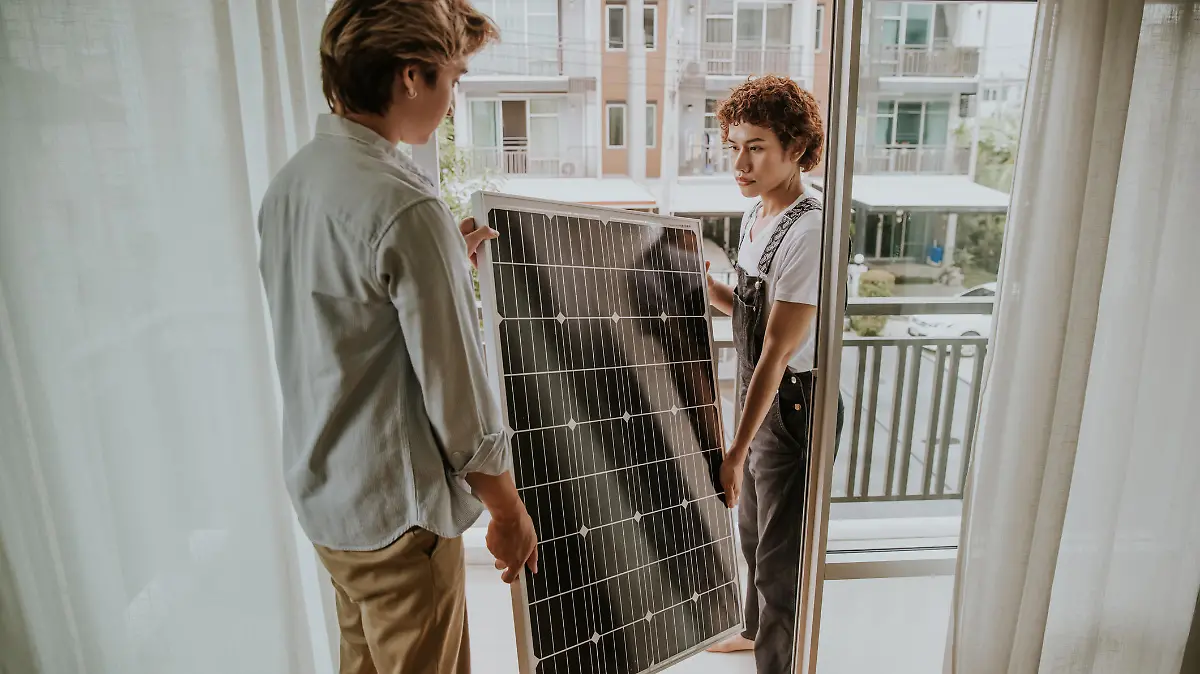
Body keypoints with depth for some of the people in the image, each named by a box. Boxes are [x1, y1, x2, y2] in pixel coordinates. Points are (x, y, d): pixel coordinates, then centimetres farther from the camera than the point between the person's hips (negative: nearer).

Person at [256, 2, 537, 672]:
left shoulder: (291, 180, 2)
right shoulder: (405, 207, -25)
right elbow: (457, 395, -21)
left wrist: (445, 263, 12)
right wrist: (509, 510, -8)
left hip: (321, 488, 9)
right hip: (399, 510, -8)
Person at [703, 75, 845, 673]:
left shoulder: (808, 233, -25)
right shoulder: (755, 215, 4)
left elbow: (777, 351, -26)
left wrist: (737, 450, -23)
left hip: (794, 405, -10)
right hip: (759, 398, 10)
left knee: (781, 554, 6)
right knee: (752, 529, 27)